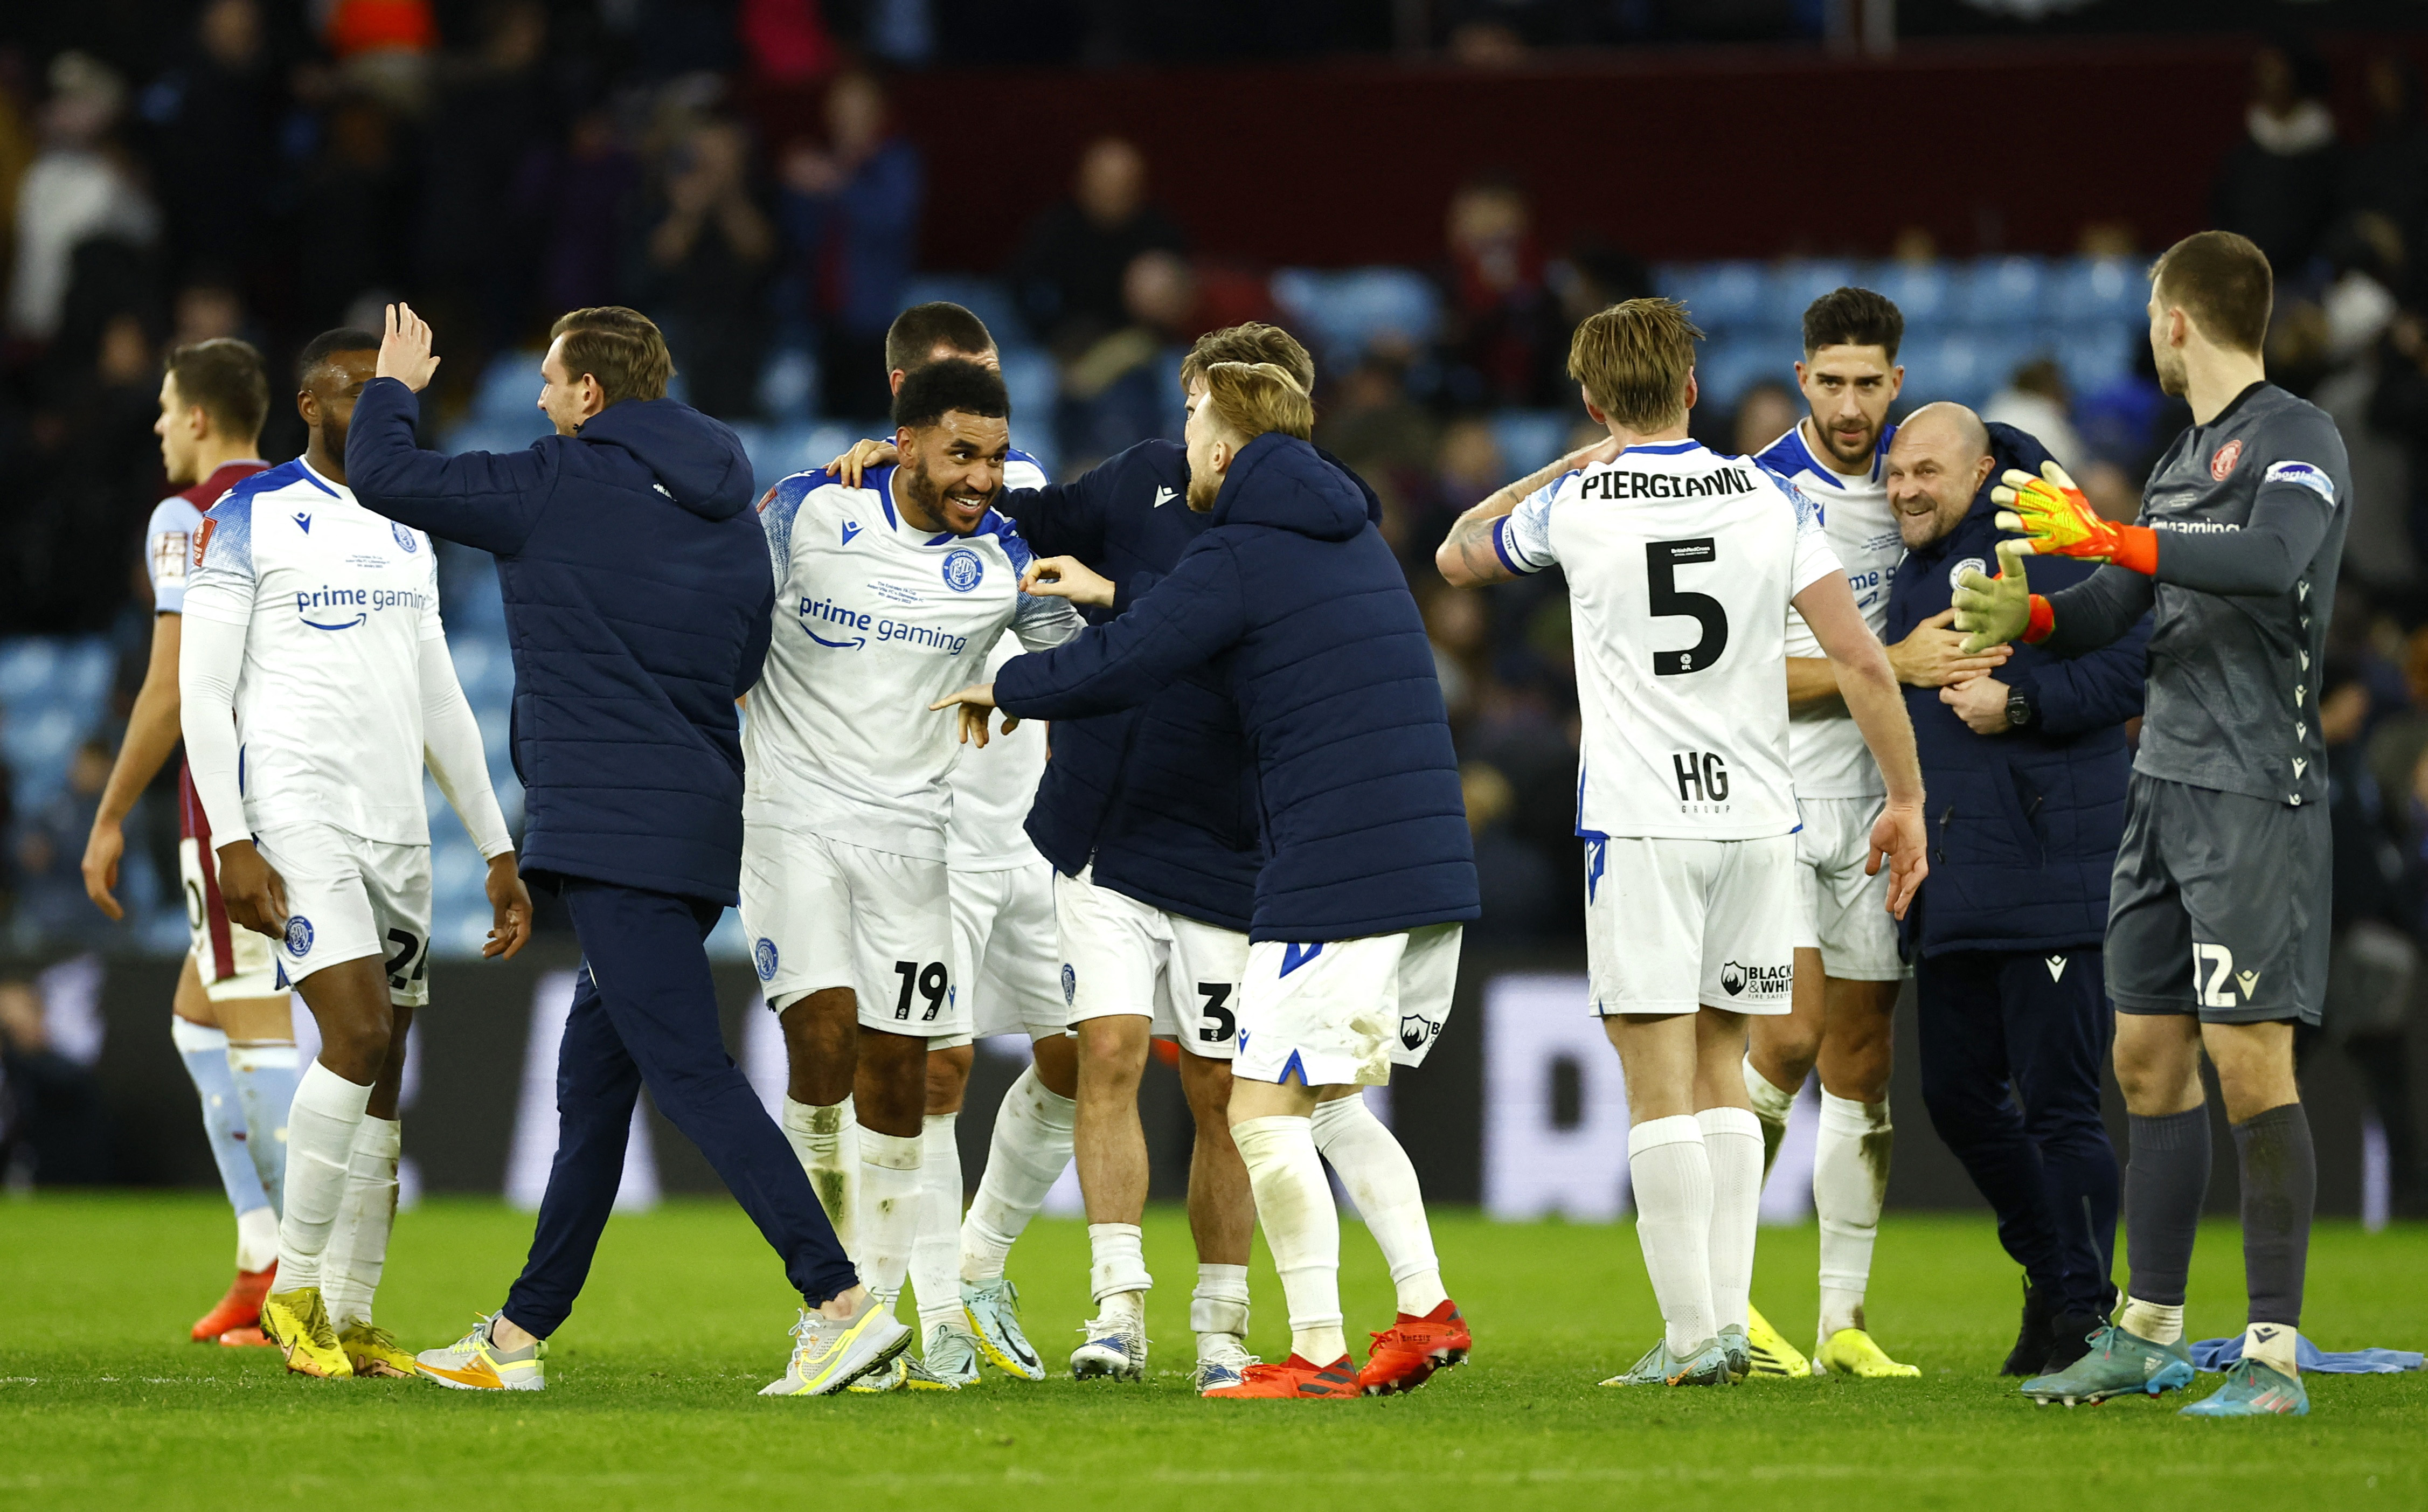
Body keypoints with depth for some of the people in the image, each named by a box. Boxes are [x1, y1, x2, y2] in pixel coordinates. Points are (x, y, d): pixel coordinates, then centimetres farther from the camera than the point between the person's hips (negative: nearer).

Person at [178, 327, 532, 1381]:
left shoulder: (408, 535, 17)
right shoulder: (250, 521, -2)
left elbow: (439, 703, 22)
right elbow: (201, 695, -6)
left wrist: (497, 851, 18)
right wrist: (232, 844, -15)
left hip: (397, 832, 7)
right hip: (298, 817, -7)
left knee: (381, 1082, 4)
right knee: (359, 1035, -19)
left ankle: (351, 1321, 8)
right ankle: (295, 1288, -7)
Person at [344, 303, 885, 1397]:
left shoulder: (558, 490, -8)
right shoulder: (730, 516, 13)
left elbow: (384, 476, -1)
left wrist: (392, 387, 19)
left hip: (612, 830, -9)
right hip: (700, 828, 9)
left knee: (691, 1074, -13)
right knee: (592, 1078, 15)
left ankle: (840, 1303, -24)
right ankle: (522, 1333, 22)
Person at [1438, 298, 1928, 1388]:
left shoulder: (1574, 505, -1)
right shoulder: (1768, 498, 2)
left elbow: (1457, 557, 20)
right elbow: (1860, 661, -4)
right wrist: (1905, 798, 5)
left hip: (1636, 823, -3)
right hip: (1755, 816, 3)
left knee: (1660, 1085, -3)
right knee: (1720, 1070, 14)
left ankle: (1690, 1337, -7)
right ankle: (1729, 1322, 10)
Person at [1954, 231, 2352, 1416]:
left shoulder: (2297, 438, -9)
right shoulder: (2183, 457, 19)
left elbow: (2274, 558, -28)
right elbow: (2115, 612, 21)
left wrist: (2109, 538, -31)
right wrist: (2026, 616, 0)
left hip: (2255, 795, -9)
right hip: (2162, 787, 9)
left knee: (2248, 1062, -10)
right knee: (2148, 1061, 10)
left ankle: (2275, 1357, -8)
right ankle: (2147, 1337, 19)